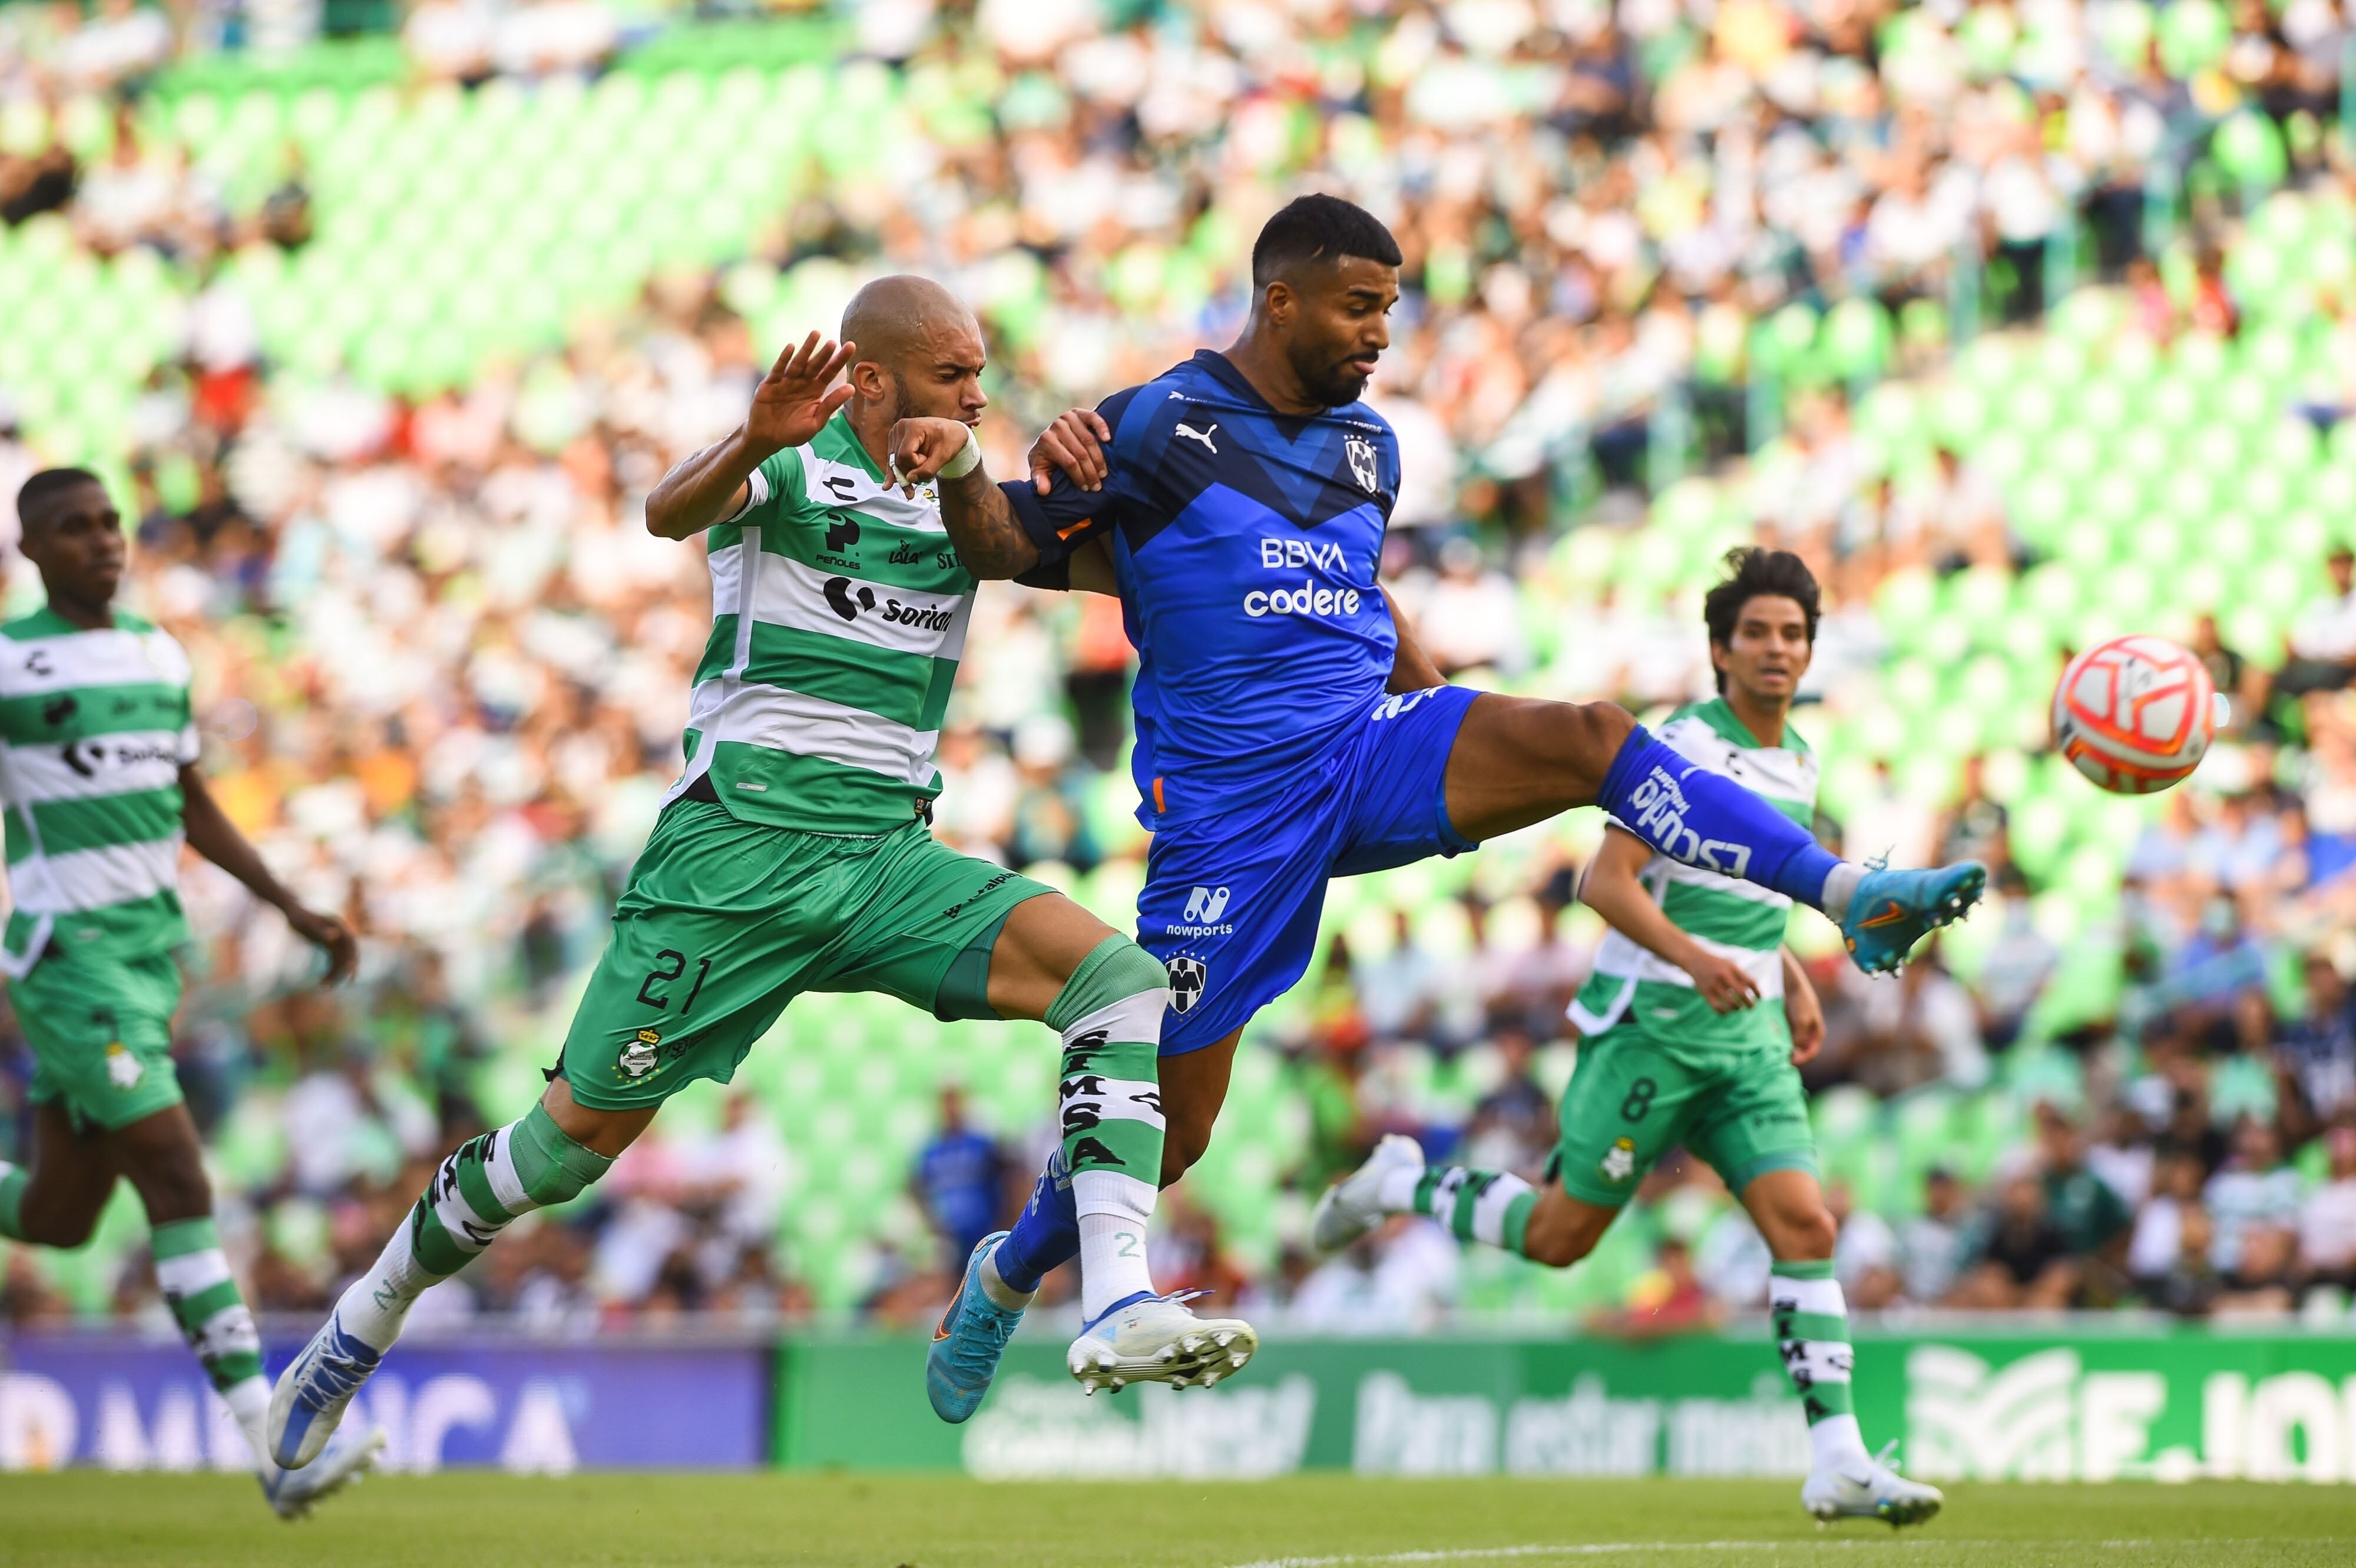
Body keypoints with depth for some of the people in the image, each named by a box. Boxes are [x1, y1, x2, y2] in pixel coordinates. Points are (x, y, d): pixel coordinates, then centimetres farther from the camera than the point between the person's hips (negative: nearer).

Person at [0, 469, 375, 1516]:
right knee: (181, 1185, -14)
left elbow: (194, 809, 20)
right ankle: (277, 1457, -15)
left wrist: (293, 909, 11)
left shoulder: (158, 655, 12)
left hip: (151, 950, 7)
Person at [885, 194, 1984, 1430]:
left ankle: (1848, 895, -33)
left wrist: (1460, 737, 24)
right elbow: (1005, 552, -5)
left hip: (1371, 750, 5)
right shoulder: (1153, 428, -6)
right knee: (1168, 1118, 0)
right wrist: (965, 469, -26)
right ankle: (1009, 1272, 26)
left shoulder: (1365, 445, 13)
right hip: (1229, 801, -5)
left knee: (1589, 735, -22)